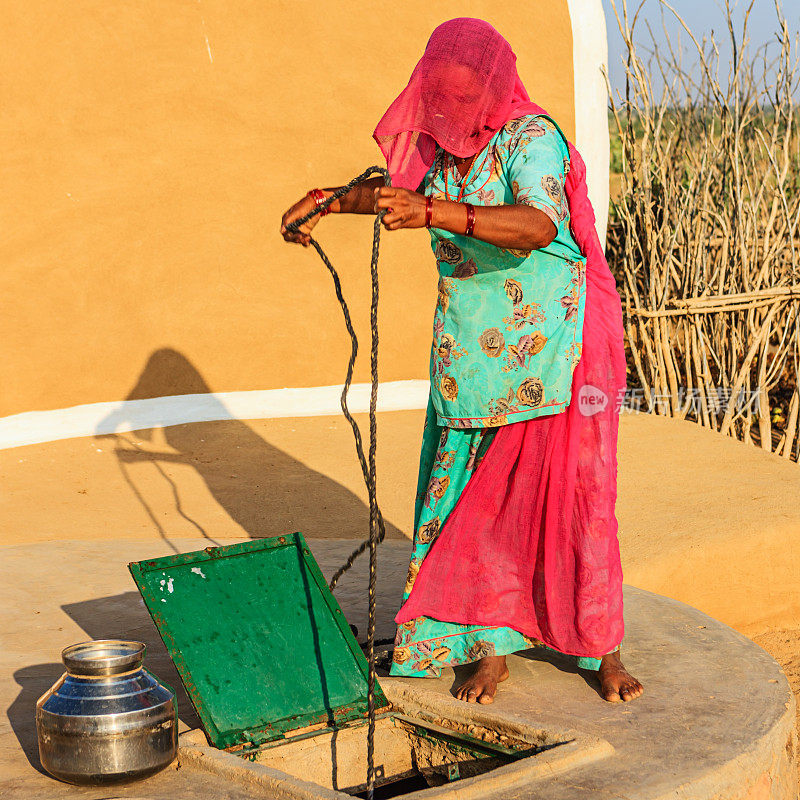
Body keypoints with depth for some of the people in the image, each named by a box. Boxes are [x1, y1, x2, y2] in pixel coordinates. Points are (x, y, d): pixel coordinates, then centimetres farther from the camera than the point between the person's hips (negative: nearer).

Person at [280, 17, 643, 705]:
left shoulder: (532, 138, -17)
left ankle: (603, 651, 13)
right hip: (471, 354, 6)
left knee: (574, 493, -1)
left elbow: (538, 225, -37)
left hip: (552, 346, -6)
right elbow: (398, 188, 27)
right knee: (476, 496, 4)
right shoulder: (437, 145, 4)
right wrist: (329, 200, 18)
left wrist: (432, 210, -47)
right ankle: (493, 646, 15)